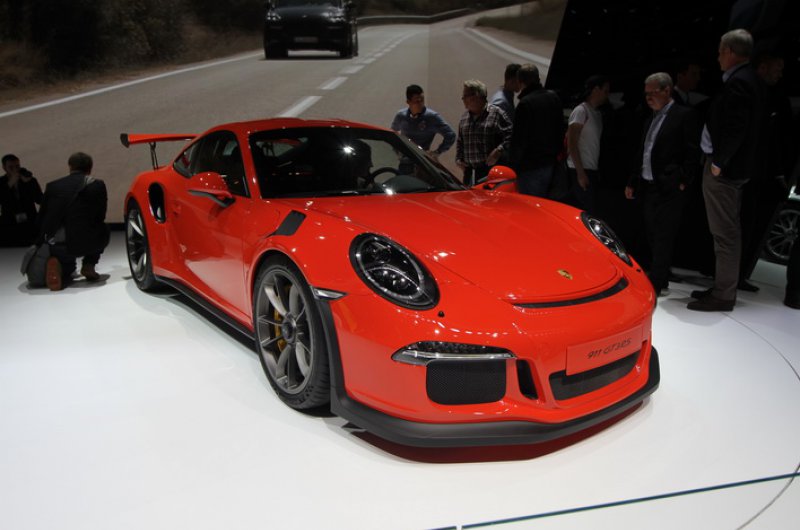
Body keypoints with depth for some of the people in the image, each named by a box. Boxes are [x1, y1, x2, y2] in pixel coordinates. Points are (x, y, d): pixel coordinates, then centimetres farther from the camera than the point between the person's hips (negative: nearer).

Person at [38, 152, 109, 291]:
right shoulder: (97, 185, 5)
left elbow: (42, 217, 15)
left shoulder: (52, 185, 12)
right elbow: (101, 216, 9)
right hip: (86, 242, -2)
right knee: (101, 232, 31)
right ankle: (89, 265, 15)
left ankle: (62, 266, 1)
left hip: (56, 246, 2)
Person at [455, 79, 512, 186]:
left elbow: (509, 136, -9)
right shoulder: (464, 117, 17)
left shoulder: (496, 113, -4)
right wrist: (458, 159, 13)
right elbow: (459, 141, 25)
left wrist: (499, 151, -20)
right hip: (470, 171, 6)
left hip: (491, 170, -6)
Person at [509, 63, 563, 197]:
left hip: (530, 166, -8)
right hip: (550, 162, 8)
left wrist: (514, 161, -7)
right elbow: (560, 131, 15)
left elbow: (519, 137, -15)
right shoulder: (554, 97, 8)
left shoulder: (525, 103, -15)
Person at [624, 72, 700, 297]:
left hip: (668, 188, -8)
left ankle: (656, 283, -2)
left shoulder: (684, 115, -4)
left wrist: (683, 181, -14)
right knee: (653, 235, 12)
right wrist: (632, 183, 17)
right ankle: (660, 280, 23)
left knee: (663, 236, -6)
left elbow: (692, 152, -9)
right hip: (648, 186, 8)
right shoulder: (651, 118, 18)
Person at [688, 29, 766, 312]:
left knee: (725, 234, -5)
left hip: (724, 170, -10)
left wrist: (718, 163, -15)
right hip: (734, 167, 10)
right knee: (728, 232, 16)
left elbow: (735, 129, -23)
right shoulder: (748, 79, 15)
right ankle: (723, 288, 26)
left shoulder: (738, 82, -15)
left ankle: (723, 296, 2)